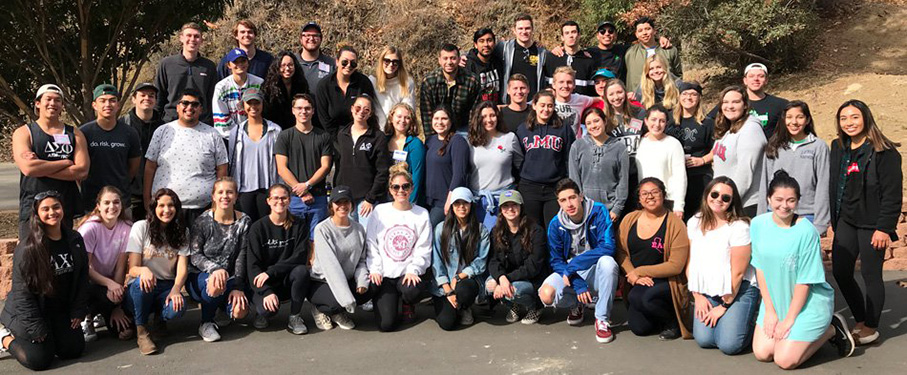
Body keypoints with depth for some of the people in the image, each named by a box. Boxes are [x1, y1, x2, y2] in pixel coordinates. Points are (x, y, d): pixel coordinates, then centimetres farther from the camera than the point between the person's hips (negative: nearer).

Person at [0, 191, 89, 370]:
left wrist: (78, 311, 1)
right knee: (40, 359, -13)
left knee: (74, 350, -2)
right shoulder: (27, 247, -19)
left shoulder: (75, 240, -2)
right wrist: (35, 328, -18)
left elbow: (82, 277, 6)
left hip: (61, 311, 5)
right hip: (30, 312, -5)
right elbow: (22, 290, -18)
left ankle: (50, 336, 26)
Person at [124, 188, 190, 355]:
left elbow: (182, 268, -5)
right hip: (138, 291, -1)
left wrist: (176, 289, -26)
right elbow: (133, 268, -8)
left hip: (166, 287, 2)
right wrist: (143, 270, -34)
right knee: (142, 281, -37)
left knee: (178, 307, -32)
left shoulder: (182, 231, 5)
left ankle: (159, 319, 6)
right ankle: (141, 331, -16)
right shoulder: (141, 227, -4)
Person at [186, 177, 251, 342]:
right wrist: (215, 269, -31)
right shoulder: (203, 221, -7)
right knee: (215, 283, -38)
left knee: (240, 311, -24)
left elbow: (241, 256, -5)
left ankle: (219, 303, 14)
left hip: (229, 279, 2)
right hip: (200, 278, -2)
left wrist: (238, 287, -16)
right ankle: (206, 323, -10)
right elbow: (194, 255, -12)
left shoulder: (243, 221, -1)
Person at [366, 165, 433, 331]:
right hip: (384, 274, 0)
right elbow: (371, 244, 4)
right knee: (386, 324, -15)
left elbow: (423, 249, 1)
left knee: (412, 291, -36)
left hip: (409, 273, 0)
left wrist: (413, 270, -14)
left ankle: (408, 304, 4)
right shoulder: (380, 211, 5)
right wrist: (375, 269, -8)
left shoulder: (421, 214, 5)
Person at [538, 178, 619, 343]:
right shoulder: (556, 224, -6)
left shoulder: (598, 212, -15)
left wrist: (572, 266, -27)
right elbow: (556, 260, -4)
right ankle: (577, 305, 11)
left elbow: (607, 247, -25)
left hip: (595, 271, -2)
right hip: (570, 273, 2)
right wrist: (578, 283, -20)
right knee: (546, 295, -26)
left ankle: (602, 319, -20)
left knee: (607, 261, -36)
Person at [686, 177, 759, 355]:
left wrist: (724, 306, -8)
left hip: (739, 289, -4)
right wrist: (698, 296, 1)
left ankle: (747, 321, 15)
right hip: (706, 290, 4)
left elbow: (738, 273, -12)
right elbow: (690, 263, 6)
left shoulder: (739, 227, -14)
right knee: (704, 339, -12)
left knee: (729, 345, -16)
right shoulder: (694, 223, 2)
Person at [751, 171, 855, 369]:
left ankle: (832, 329, 12)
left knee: (785, 360, -10)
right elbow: (760, 268, -1)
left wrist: (789, 319, -13)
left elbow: (805, 281, -16)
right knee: (762, 353, -3)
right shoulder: (758, 224, -6)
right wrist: (770, 310, -3)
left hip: (809, 302, -5)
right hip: (774, 300, 5)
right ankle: (810, 335, 22)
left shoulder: (806, 231, -21)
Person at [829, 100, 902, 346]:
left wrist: (884, 228, -16)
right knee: (840, 272, 7)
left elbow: (892, 193, -14)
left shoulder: (884, 152, -12)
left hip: (871, 224, -6)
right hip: (846, 221, 7)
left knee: (870, 274, 2)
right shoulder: (838, 148, 8)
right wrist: (834, 220, 12)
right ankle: (860, 322, 25)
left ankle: (871, 328, 18)